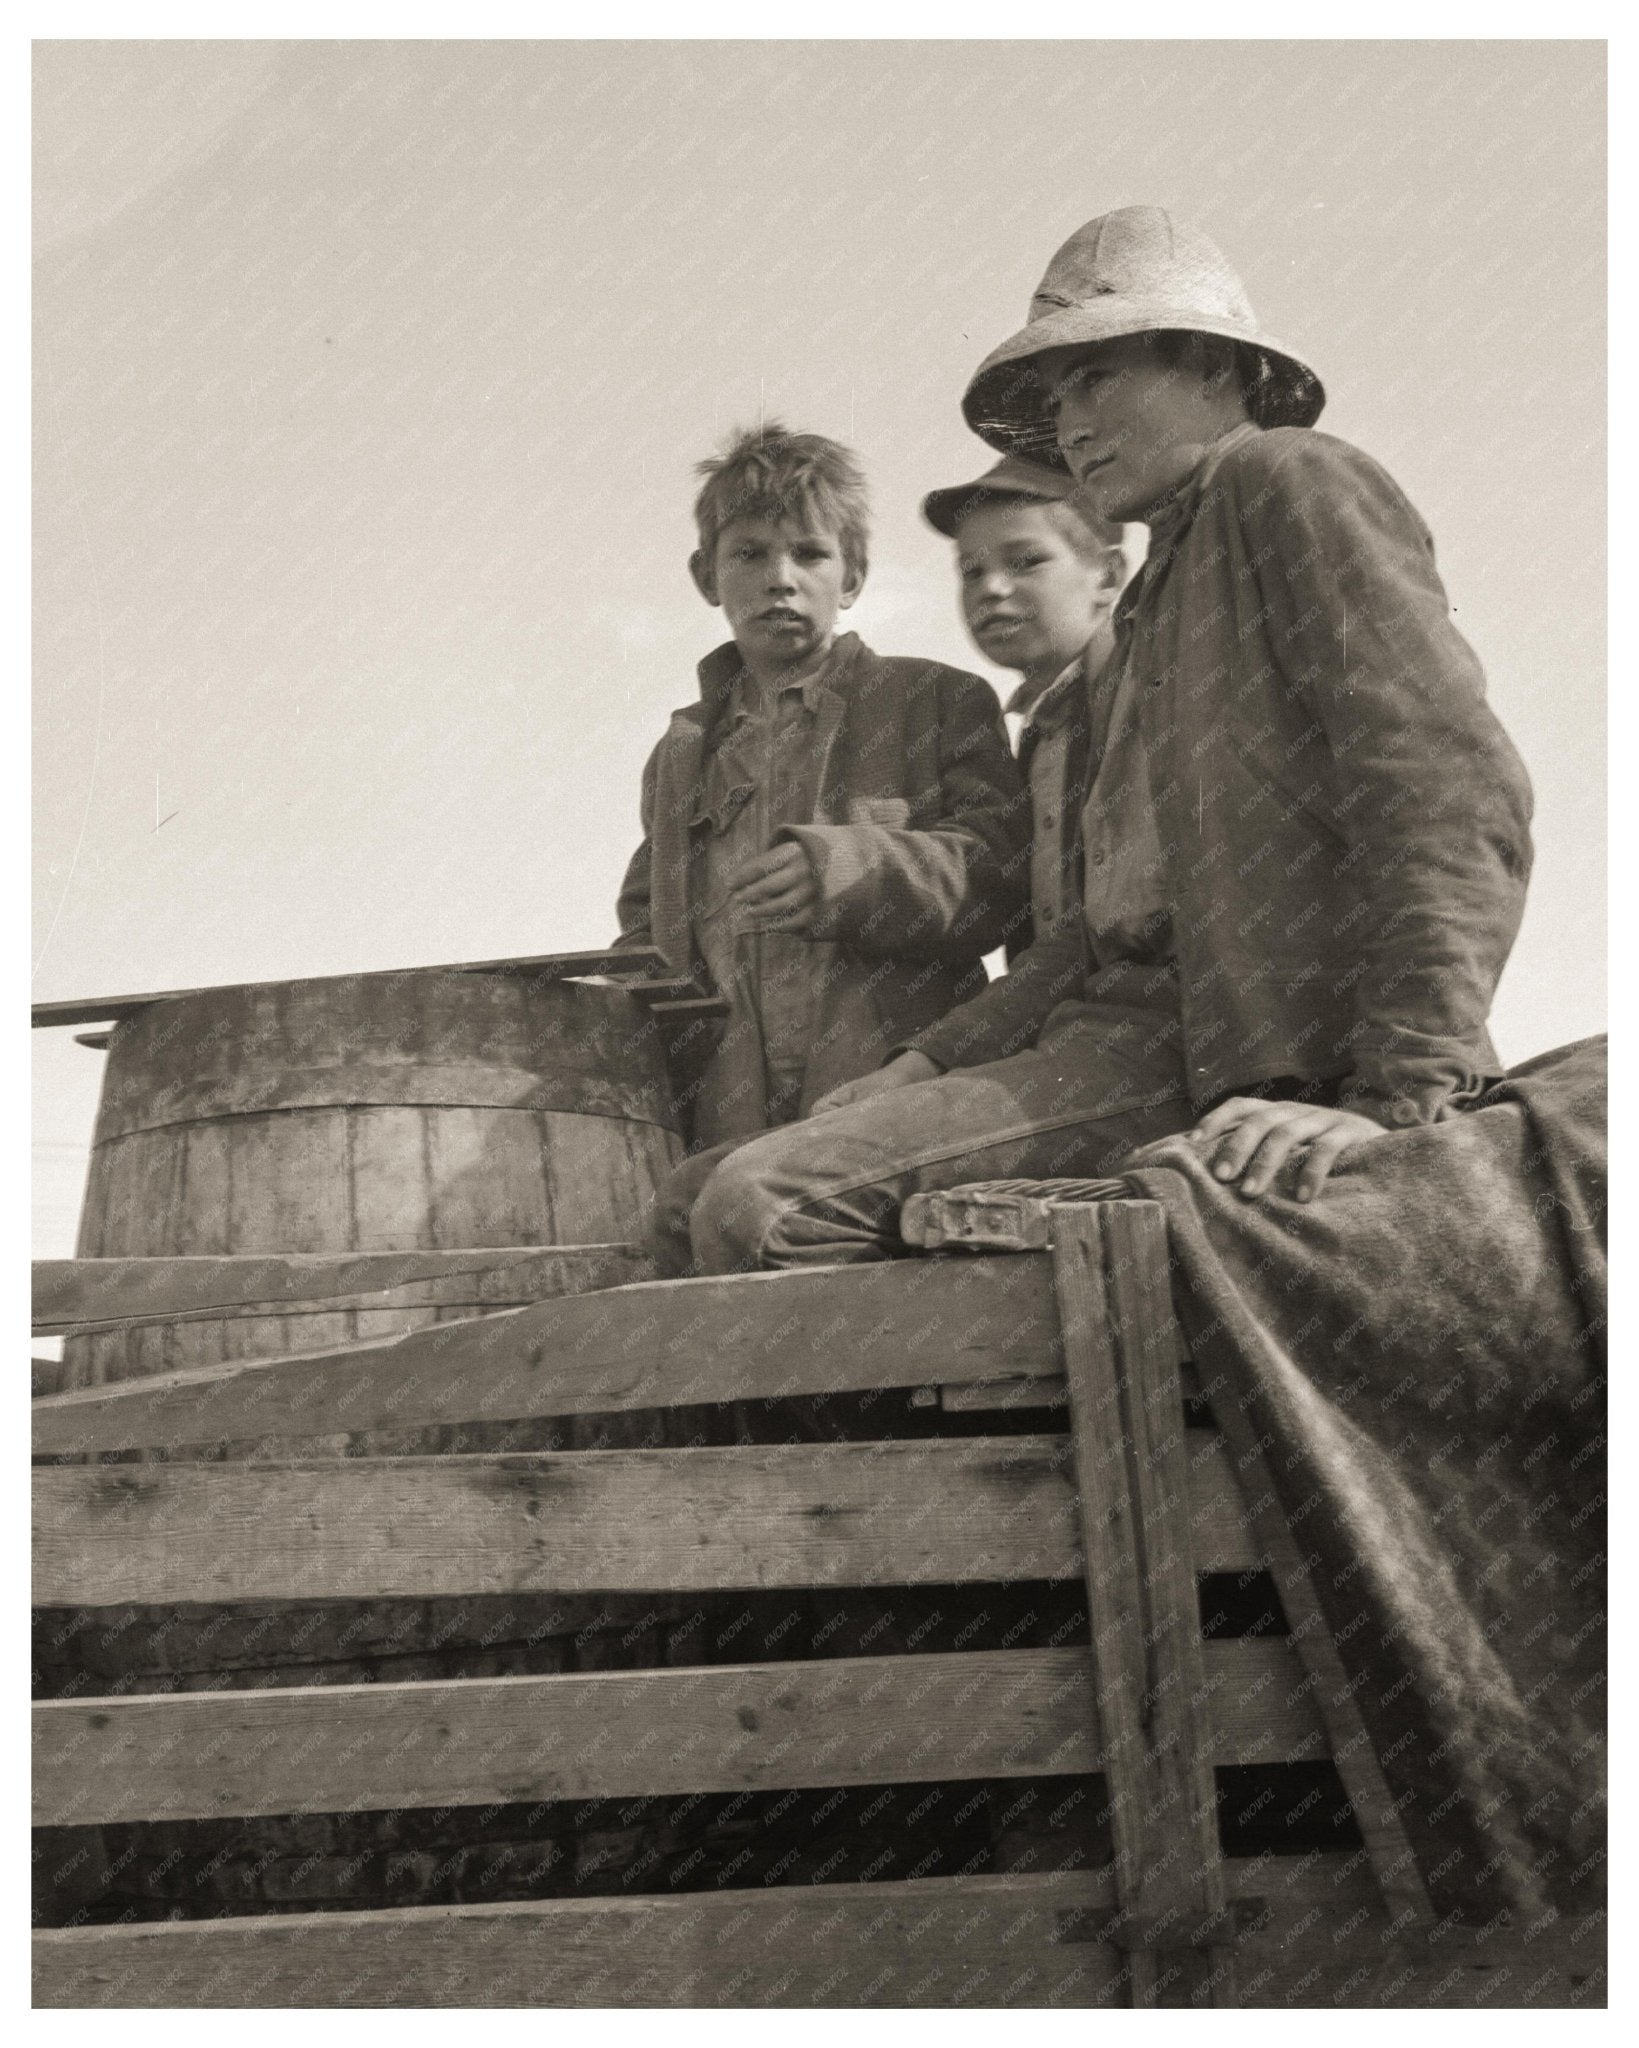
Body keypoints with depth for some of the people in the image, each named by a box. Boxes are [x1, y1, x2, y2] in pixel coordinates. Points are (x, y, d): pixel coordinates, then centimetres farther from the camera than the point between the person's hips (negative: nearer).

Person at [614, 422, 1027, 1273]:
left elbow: (1004, 872, -1)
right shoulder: (680, 756, 26)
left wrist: (852, 869, -17)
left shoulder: (939, 704, 12)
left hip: (895, 1103, -5)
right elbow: (647, 928, 34)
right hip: (730, 1123, 5)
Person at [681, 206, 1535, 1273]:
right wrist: (928, 1066, 13)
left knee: (765, 1203, -23)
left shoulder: (1293, 481, 0)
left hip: (1234, 1065, -10)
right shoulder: (1161, 598, 29)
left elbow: (1458, 793, -14)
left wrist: (1397, 1100, -25)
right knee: (733, 1188, 8)